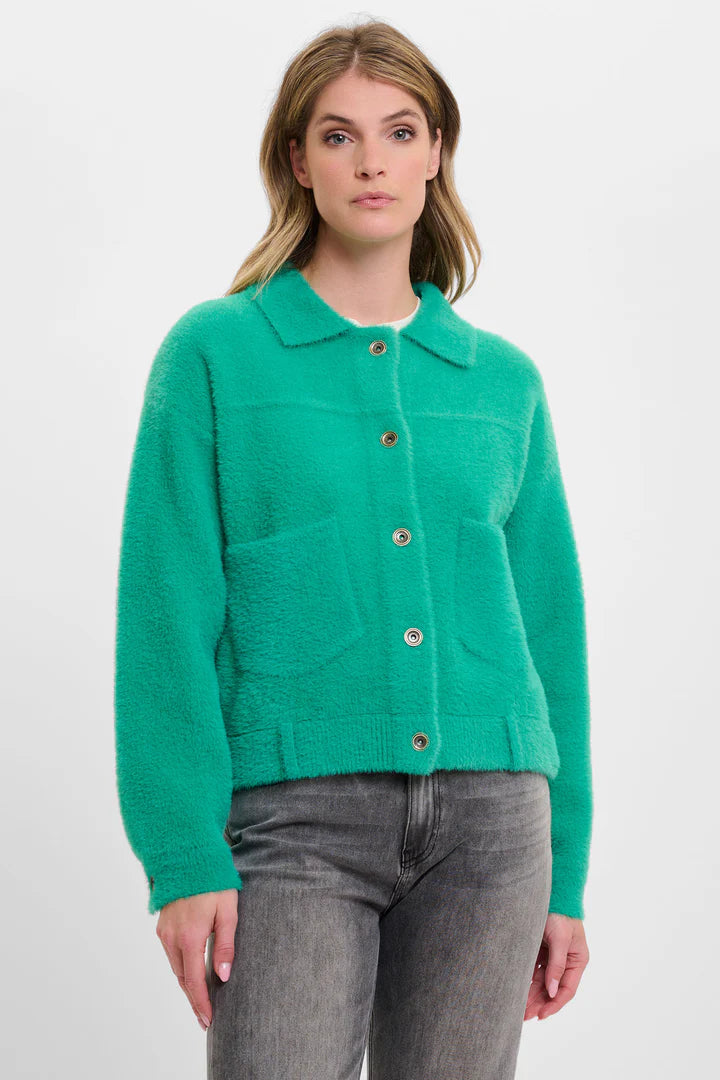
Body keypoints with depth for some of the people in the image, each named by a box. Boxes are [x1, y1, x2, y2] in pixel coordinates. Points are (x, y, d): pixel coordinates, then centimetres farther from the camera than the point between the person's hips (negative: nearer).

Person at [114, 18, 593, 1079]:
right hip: (299, 813, -3)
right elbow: (167, 617, -2)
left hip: (489, 813, 3)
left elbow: (550, 628, 14)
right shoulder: (215, 353, 3)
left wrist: (564, 873, 11)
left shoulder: (503, 381, 12)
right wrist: (183, 856, -11)